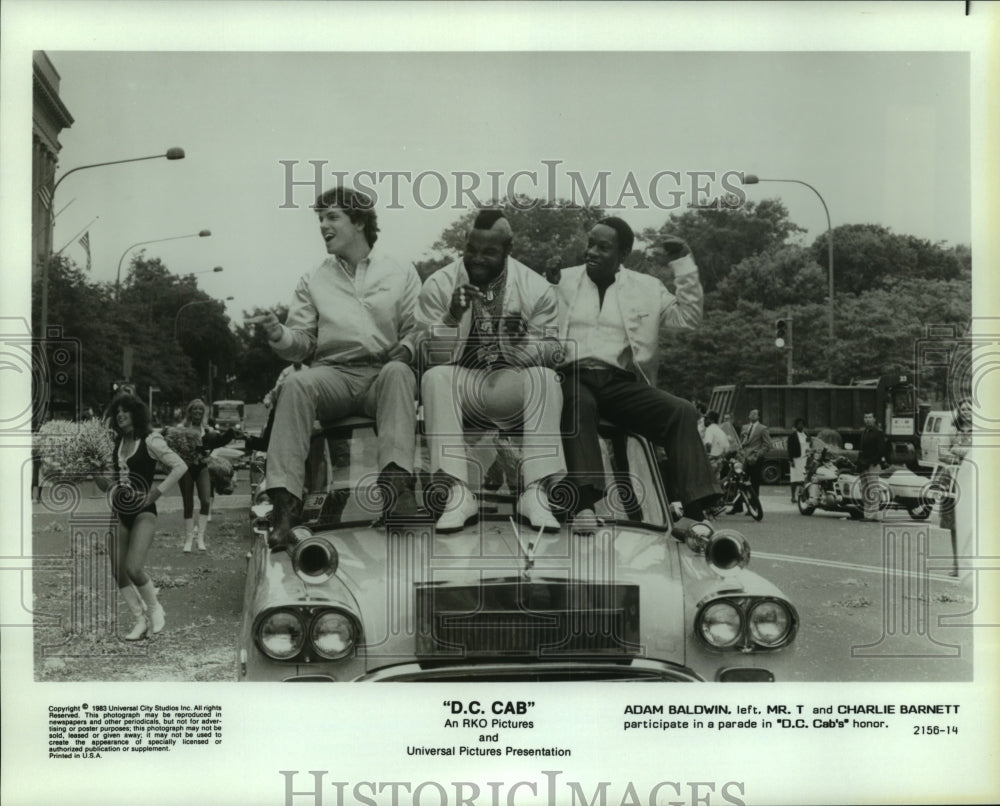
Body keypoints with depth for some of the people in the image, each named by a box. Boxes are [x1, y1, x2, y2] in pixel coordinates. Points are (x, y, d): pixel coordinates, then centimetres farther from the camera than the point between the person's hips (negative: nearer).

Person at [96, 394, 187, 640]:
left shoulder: (150, 440, -9)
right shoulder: (118, 441, 10)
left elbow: (180, 466, -13)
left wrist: (156, 492, -15)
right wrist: (102, 481, 1)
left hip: (142, 512, -7)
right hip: (120, 512, 7)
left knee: (133, 569, -16)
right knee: (118, 573, 4)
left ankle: (155, 609, 10)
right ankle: (141, 620, 17)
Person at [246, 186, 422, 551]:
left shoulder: (401, 274, 16)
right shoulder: (313, 280, 19)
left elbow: (416, 329, 10)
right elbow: (302, 343, 12)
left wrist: (407, 348, -13)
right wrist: (279, 334, -10)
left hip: (383, 371, -1)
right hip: (333, 372, 1)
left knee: (398, 373, -36)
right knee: (296, 384, -32)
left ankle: (395, 481, -50)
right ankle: (285, 500, -39)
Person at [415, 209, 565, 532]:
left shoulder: (537, 288, -3)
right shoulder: (439, 284, -3)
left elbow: (549, 353, -5)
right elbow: (434, 356, -5)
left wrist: (519, 342, -27)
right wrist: (452, 317, -24)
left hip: (513, 386, 0)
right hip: (461, 385, 0)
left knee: (545, 378, -30)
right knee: (434, 378, -30)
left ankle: (535, 492, -33)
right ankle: (458, 492, -34)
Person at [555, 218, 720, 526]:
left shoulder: (646, 287, 17)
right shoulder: (561, 282, 14)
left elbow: (687, 317, 9)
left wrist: (683, 264, 3)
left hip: (620, 381, 2)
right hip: (572, 375, -2)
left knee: (682, 411, -22)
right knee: (578, 403, -39)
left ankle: (693, 511, -27)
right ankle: (583, 504, -46)